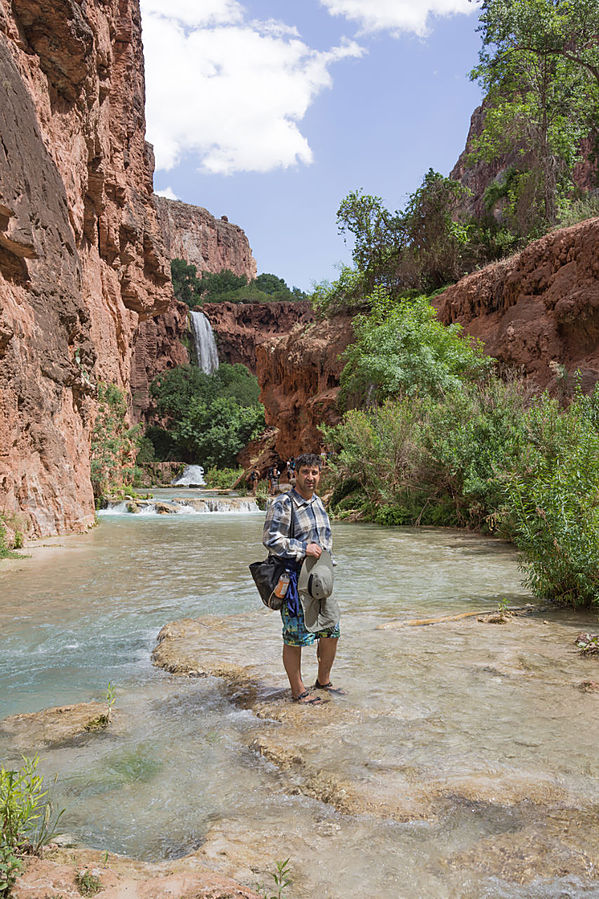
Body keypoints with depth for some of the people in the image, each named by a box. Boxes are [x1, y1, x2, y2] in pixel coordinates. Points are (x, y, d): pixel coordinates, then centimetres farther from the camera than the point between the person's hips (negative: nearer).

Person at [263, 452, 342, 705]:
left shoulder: (318, 503, 14)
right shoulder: (282, 504, -11)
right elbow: (271, 540, -18)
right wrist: (304, 548, -20)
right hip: (294, 580, -8)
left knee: (331, 631, 13)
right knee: (295, 637, 0)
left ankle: (323, 681, 31)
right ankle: (298, 690, 16)